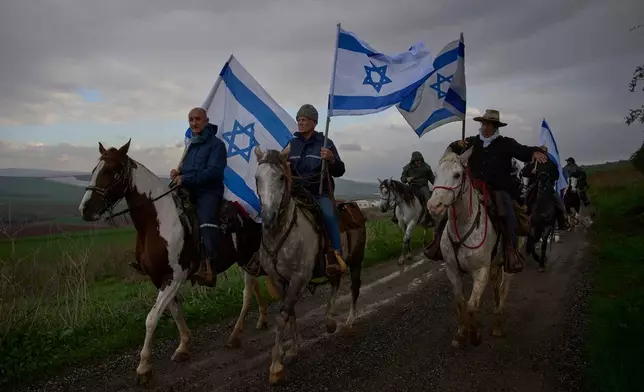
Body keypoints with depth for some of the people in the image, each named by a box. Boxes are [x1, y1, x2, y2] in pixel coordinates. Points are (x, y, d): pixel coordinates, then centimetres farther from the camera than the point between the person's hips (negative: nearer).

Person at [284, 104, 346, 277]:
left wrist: (331, 159, -21)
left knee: (329, 215, -31)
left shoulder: (325, 143, 1)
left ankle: (336, 256, -31)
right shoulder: (292, 144, 10)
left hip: (321, 193, -4)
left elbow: (339, 172, -1)